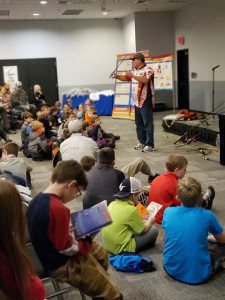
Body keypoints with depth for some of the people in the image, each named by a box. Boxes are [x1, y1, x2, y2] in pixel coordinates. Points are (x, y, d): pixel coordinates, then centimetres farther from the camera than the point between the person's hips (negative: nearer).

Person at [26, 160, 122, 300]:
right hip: (64, 264, -10)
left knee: (101, 252, 30)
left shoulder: (37, 200, -4)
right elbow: (67, 248, -25)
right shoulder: (58, 209, -33)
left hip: (51, 256, 10)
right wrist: (88, 241, -10)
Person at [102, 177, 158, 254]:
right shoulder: (132, 210, -19)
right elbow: (143, 230, -5)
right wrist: (149, 221, 15)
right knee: (153, 230, 1)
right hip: (121, 249, -7)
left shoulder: (112, 204, 2)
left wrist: (143, 220, 20)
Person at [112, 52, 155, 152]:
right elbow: (126, 78, 27)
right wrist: (117, 76, 8)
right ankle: (142, 142, 23)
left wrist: (132, 75, -26)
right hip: (137, 102, 9)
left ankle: (150, 145, -3)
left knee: (148, 123, -6)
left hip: (146, 101, -9)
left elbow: (145, 80, -26)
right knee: (139, 123, 13)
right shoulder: (134, 71, 18)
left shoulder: (148, 70, -9)